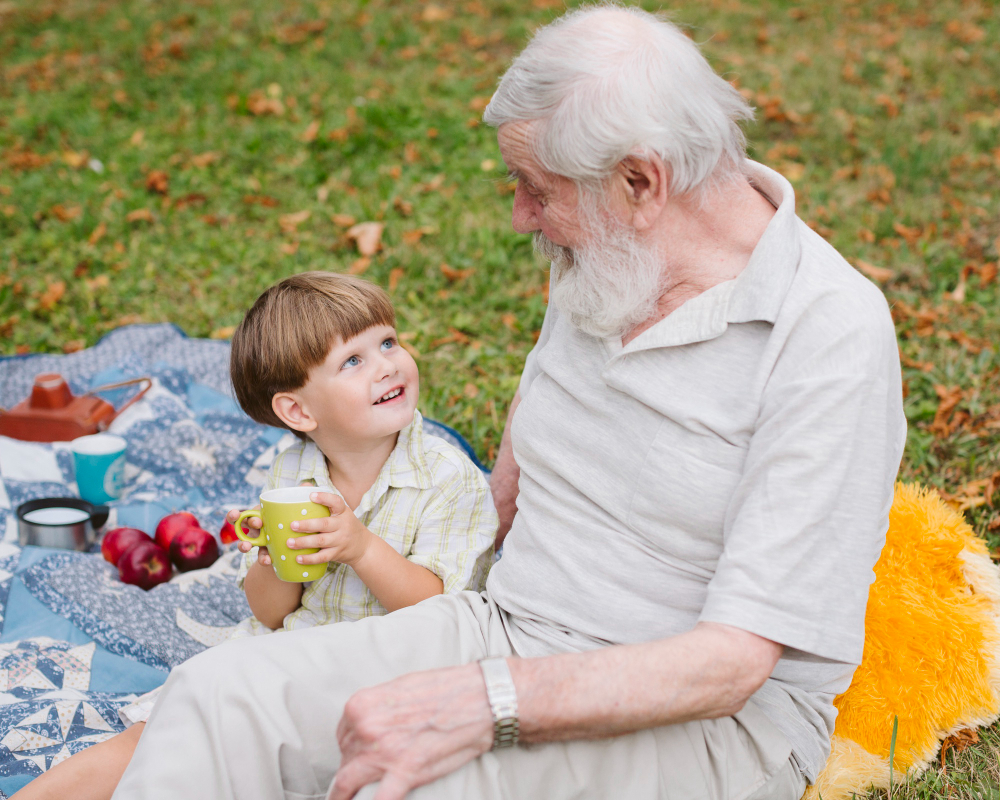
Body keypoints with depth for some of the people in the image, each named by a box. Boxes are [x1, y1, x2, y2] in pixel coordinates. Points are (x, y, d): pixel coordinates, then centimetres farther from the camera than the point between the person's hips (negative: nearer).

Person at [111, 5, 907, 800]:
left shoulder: (836, 336, -19)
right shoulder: (604, 258, 4)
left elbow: (733, 662, -23)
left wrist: (488, 705, -31)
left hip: (713, 721, -6)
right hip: (510, 630, 7)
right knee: (222, 694, -17)